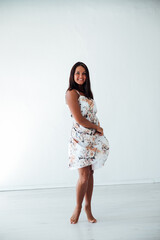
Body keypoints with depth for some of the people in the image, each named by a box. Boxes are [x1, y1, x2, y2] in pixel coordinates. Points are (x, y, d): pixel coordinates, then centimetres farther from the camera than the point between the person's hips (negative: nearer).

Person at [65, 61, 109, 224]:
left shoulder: (86, 93, 16)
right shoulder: (71, 93, -10)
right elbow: (79, 119, -16)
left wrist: (98, 129, -3)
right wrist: (97, 127, -4)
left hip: (93, 138, 7)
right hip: (80, 138, -7)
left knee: (90, 174, 9)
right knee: (84, 176, -7)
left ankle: (88, 207, 19)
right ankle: (78, 208, 12)